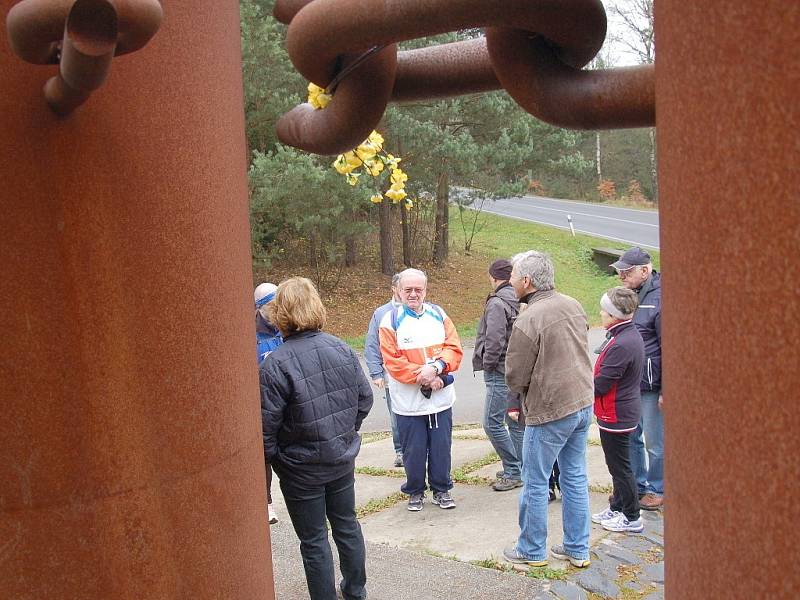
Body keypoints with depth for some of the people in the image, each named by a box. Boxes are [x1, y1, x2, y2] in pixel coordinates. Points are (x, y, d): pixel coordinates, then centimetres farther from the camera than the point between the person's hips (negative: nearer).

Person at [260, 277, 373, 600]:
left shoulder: (276, 364, -22)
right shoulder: (341, 349, -5)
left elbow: (267, 422, -20)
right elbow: (365, 398, 3)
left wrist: (271, 455, -3)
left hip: (301, 467, -5)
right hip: (343, 458, 6)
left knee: (314, 539, 9)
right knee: (347, 525, 22)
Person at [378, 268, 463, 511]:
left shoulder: (438, 315, 5)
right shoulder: (391, 320, -6)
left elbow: (454, 349, -1)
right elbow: (393, 363, -12)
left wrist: (435, 367, -19)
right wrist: (425, 378, -16)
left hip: (441, 399, 3)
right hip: (408, 401, -3)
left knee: (441, 448, 11)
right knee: (414, 451, 8)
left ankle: (441, 489, 28)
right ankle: (415, 491, 26)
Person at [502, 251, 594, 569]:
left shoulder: (527, 321, -21)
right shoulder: (573, 305, 2)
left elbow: (515, 379, -14)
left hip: (549, 411, -8)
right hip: (583, 402, 8)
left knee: (535, 483, 8)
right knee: (575, 478, 16)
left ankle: (532, 550, 21)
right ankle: (578, 549, 26)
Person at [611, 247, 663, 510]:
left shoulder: (659, 299, -14)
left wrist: (666, 390, -15)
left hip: (651, 384, -8)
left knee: (655, 442, 5)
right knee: (630, 437, 16)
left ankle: (657, 490, 19)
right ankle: (637, 486, 30)